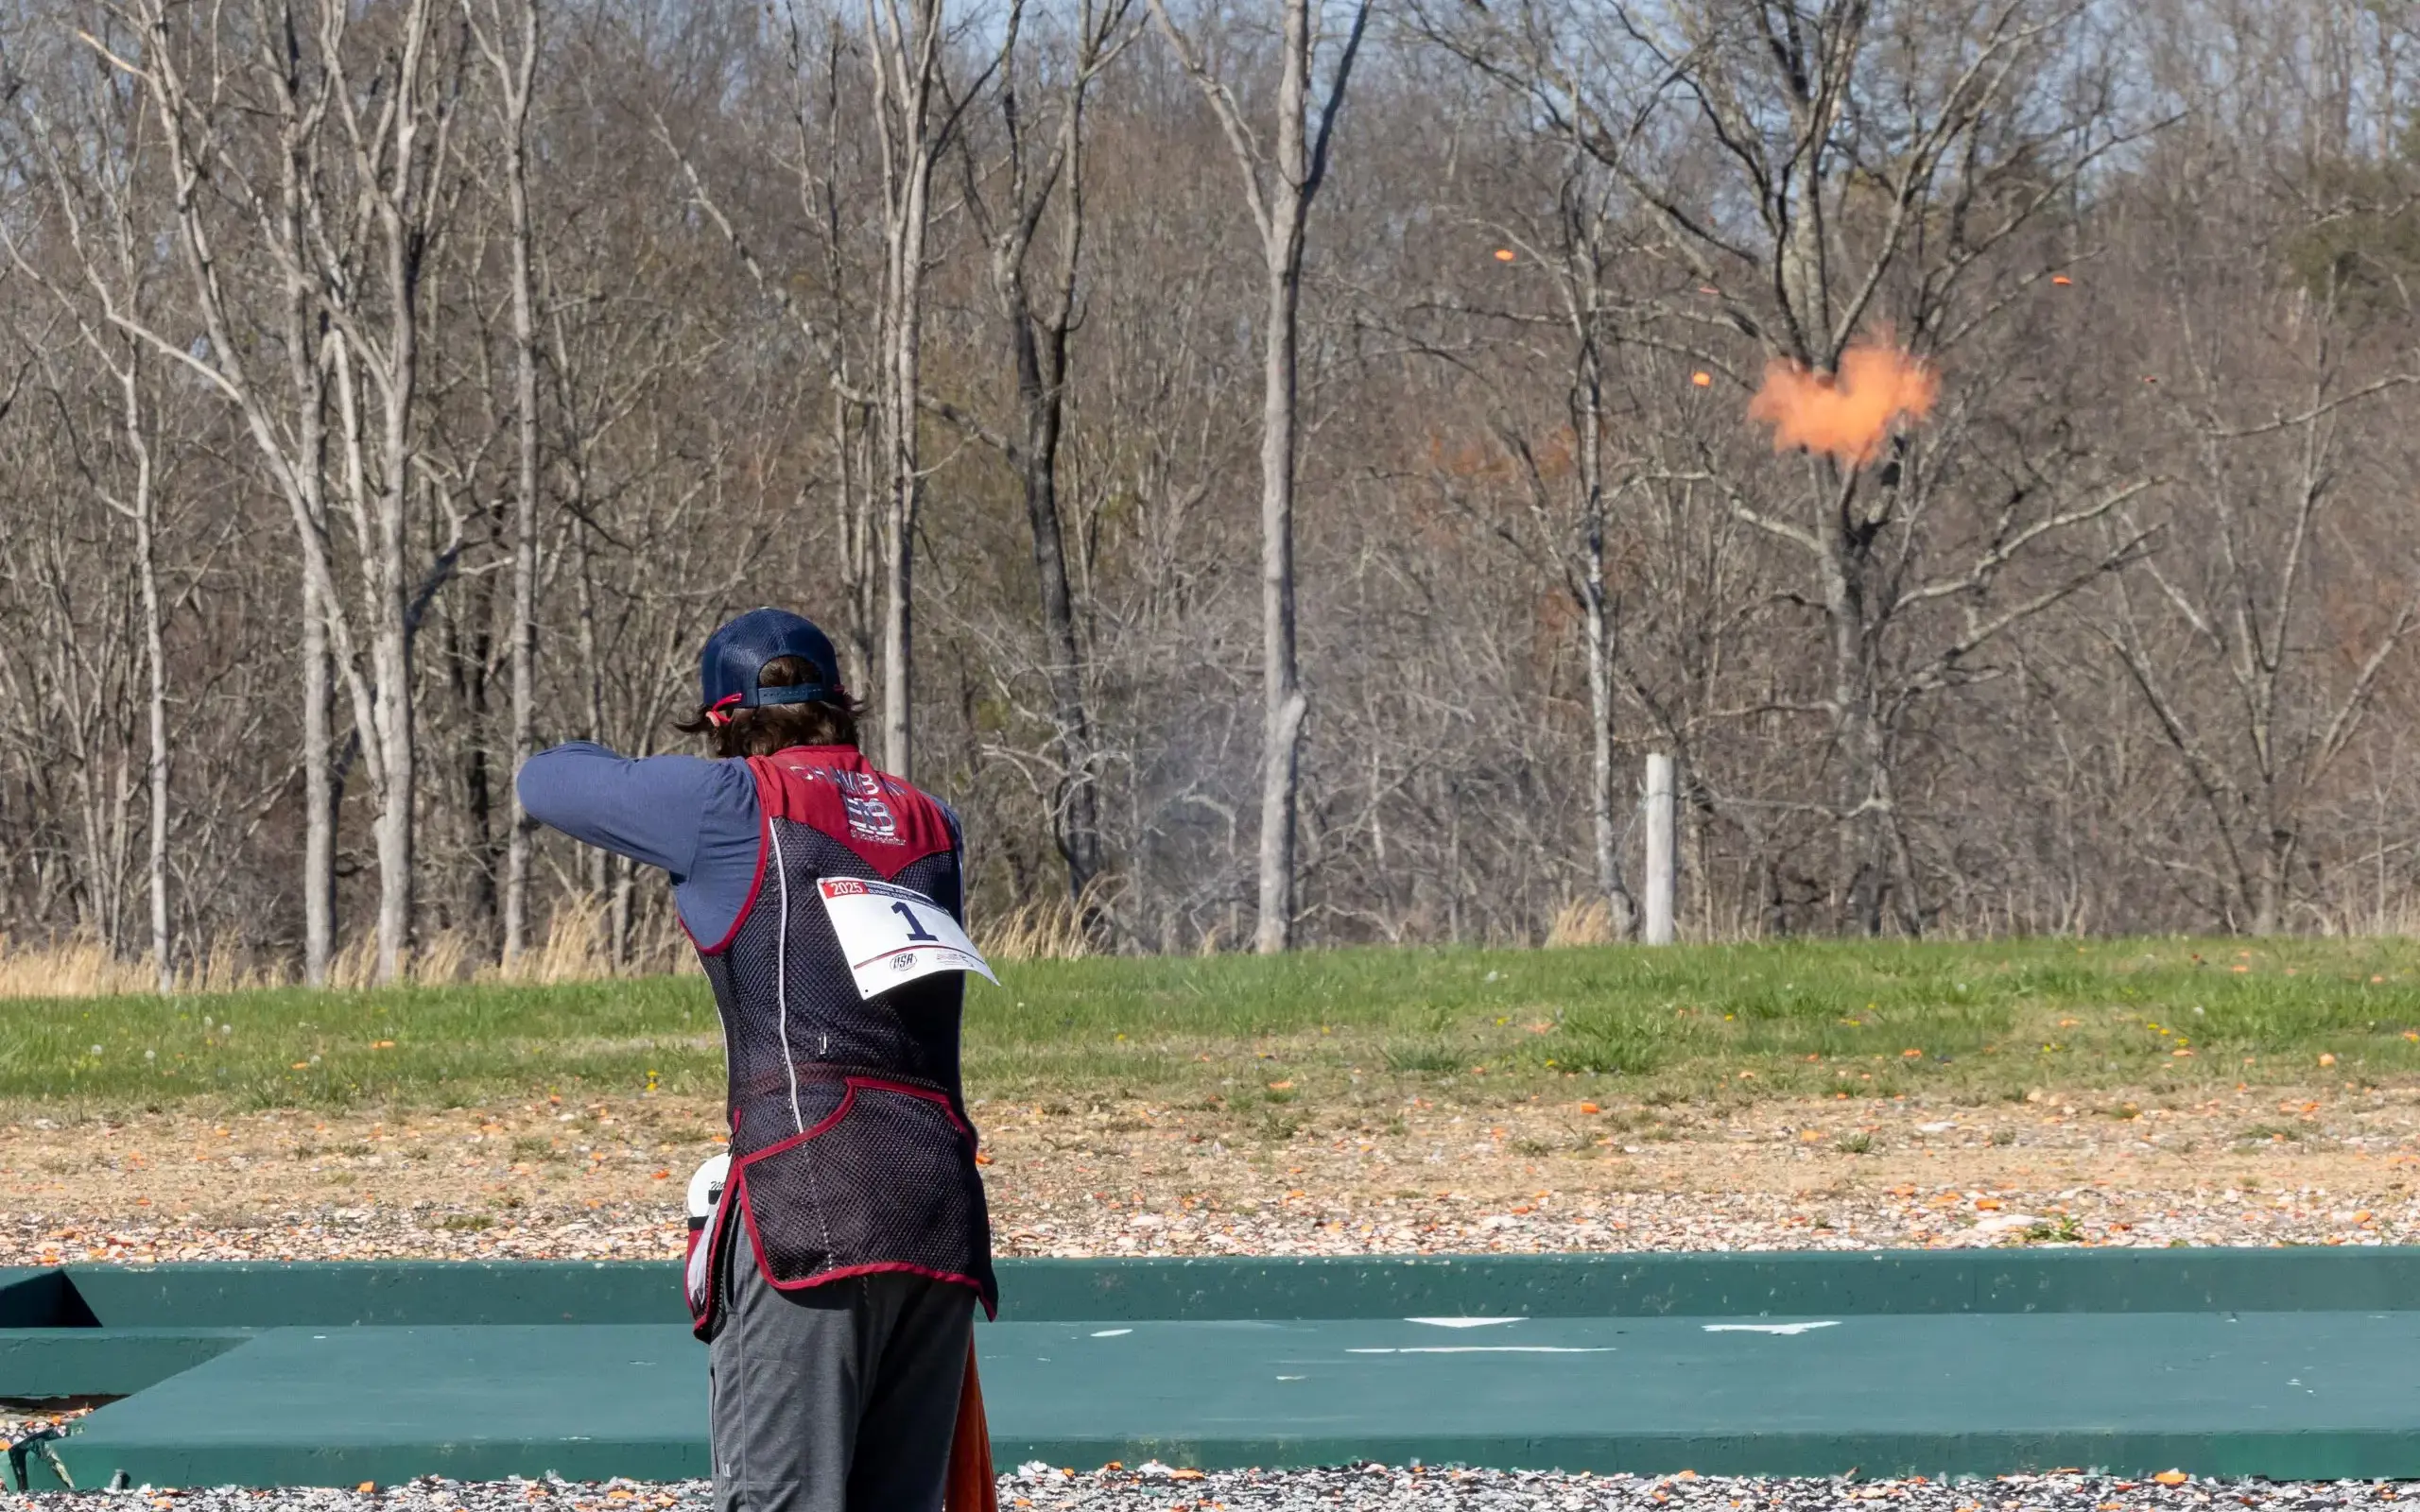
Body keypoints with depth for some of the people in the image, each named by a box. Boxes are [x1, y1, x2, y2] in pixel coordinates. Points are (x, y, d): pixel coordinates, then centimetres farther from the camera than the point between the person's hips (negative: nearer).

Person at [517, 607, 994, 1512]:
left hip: (810, 1202, -6)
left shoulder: (733, 802, 5)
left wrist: (628, 780, 38)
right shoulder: (929, 825, 20)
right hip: (942, 1205, 6)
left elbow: (543, 783, 16)